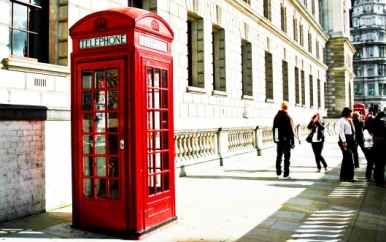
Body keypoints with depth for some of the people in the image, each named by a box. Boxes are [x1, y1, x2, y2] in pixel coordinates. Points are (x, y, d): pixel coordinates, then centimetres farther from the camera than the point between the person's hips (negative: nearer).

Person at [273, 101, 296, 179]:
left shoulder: (276, 117, 8)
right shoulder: (288, 117, -13)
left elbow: (274, 129, 13)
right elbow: (291, 130, -13)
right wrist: (292, 141, -8)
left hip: (278, 140, 6)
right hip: (286, 140, -6)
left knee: (278, 157, 12)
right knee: (287, 157, -1)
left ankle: (278, 173, 18)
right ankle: (285, 174, -1)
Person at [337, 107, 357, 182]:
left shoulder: (349, 120, 18)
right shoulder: (342, 120, -9)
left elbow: (352, 130, 20)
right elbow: (341, 131, -18)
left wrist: (351, 122, 11)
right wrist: (344, 141, -23)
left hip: (350, 140, 10)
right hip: (345, 140, -9)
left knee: (346, 158, 11)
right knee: (349, 158, -12)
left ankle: (343, 176, 18)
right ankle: (350, 176, -9)